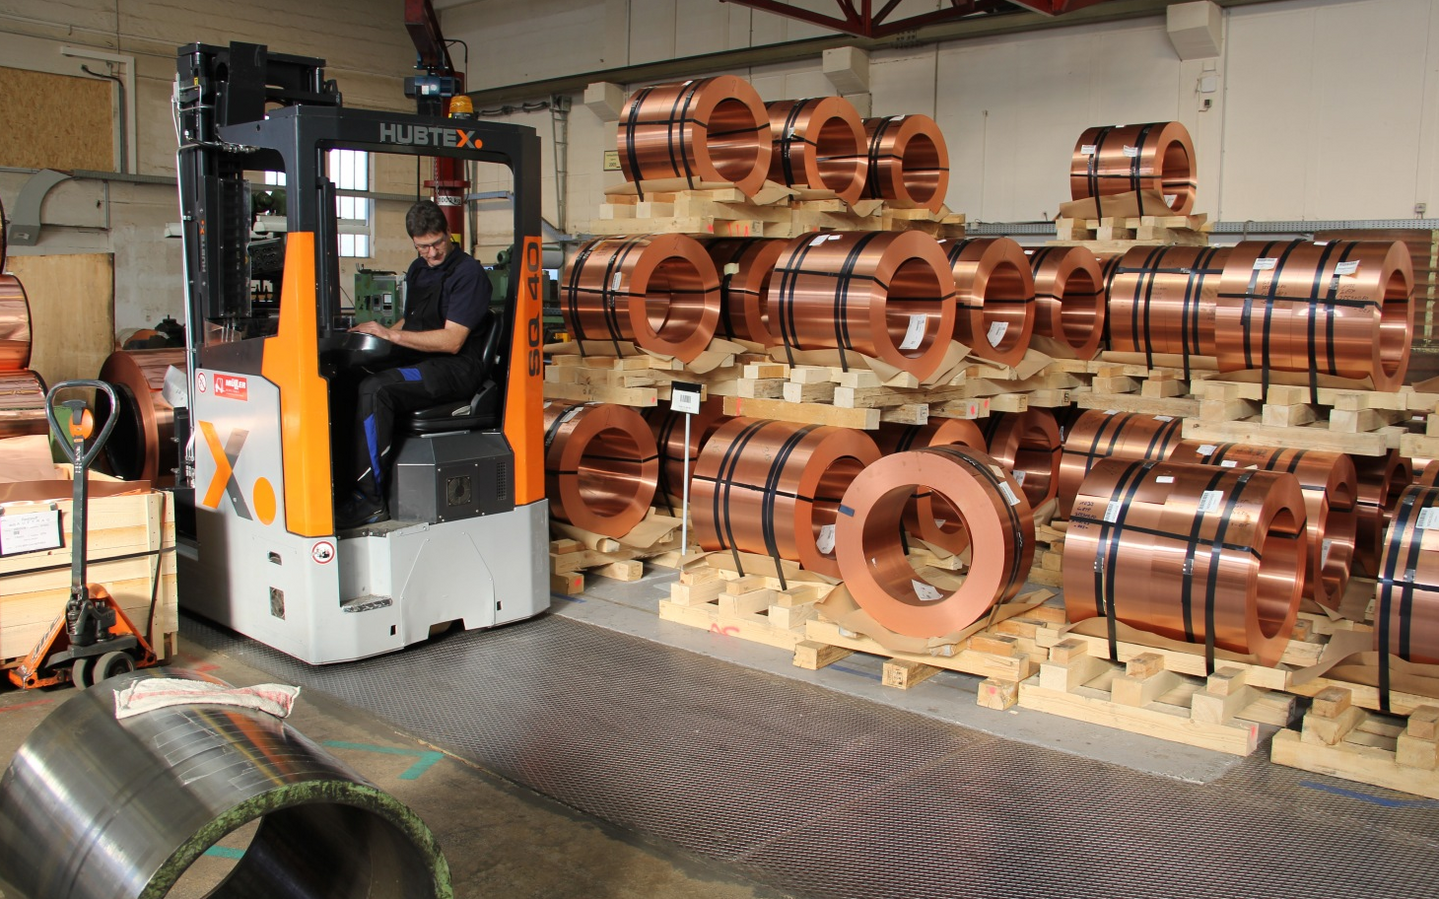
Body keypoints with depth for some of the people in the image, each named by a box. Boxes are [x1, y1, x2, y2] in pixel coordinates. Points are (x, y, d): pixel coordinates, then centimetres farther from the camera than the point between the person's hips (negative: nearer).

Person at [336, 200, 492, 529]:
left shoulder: (468, 273, -8)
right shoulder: (418, 270, 19)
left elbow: (452, 341, -16)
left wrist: (391, 334, -15)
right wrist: (373, 333, 9)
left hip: (454, 369, -8)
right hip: (419, 364, 8)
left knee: (375, 389, -30)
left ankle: (369, 500, -25)